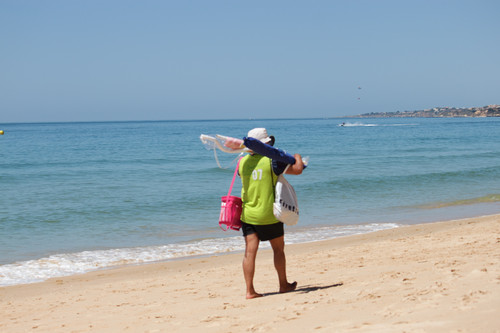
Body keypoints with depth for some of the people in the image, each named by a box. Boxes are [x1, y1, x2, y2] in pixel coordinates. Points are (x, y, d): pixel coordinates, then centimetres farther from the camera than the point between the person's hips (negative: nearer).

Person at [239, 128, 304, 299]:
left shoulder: (243, 162, 0)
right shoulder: (271, 162, -14)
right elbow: (297, 169, -10)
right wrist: (297, 157, 11)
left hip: (247, 214, 4)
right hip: (268, 215, -4)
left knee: (250, 251, 1)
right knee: (278, 248, 14)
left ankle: (250, 290, -4)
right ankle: (283, 284, 26)